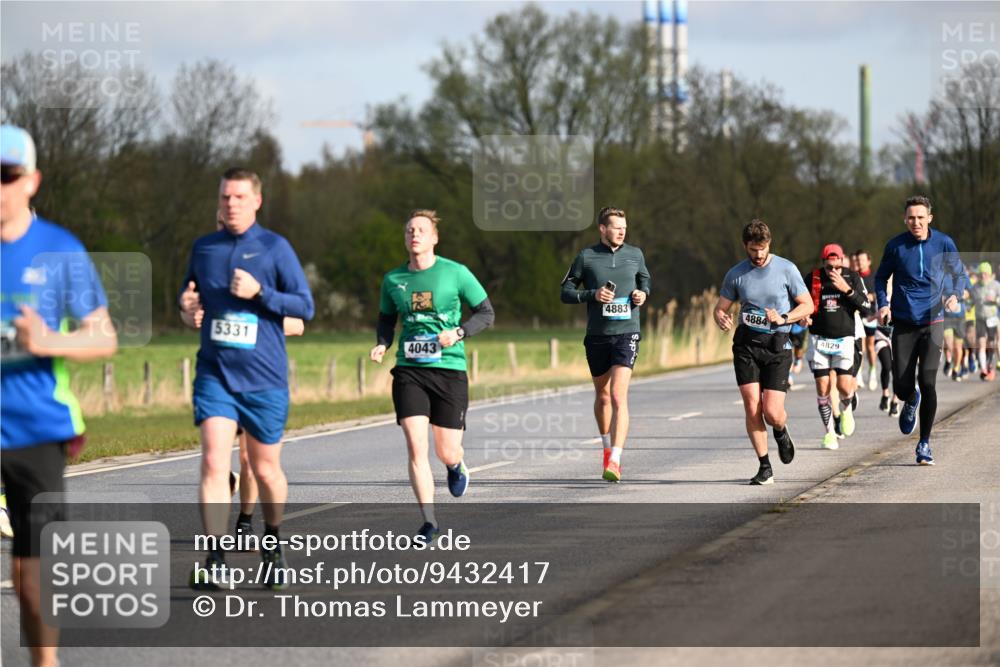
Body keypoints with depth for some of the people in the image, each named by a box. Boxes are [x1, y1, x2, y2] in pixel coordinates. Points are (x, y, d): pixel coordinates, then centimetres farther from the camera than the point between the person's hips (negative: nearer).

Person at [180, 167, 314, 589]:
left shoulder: (275, 248, -2)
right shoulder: (203, 248, 9)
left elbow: (304, 306, -5)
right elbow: (188, 296, 23)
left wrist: (259, 292, -18)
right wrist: (186, 305, -1)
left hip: (265, 379, -2)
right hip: (214, 375, 2)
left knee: (266, 470, 9)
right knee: (214, 462, -14)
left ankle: (272, 544, 34)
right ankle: (214, 561, -17)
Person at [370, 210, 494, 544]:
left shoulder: (455, 273, -3)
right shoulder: (393, 280, 6)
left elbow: (486, 313, 2)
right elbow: (386, 319, 21)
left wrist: (458, 333, -14)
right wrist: (382, 344, 1)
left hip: (449, 368, -2)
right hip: (409, 370, 2)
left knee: (446, 451, 2)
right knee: (416, 447, -11)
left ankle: (457, 466, 41)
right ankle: (428, 520, -4)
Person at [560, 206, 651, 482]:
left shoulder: (635, 255, 6)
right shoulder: (586, 257, 0)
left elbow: (644, 280, 24)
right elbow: (566, 292, 3)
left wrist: (643, 294, 1)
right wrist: (592, 295, -14)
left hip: (626, 333, -1)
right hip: (597, 335, 1)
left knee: (618, 396, -16)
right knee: (602, 396, 16)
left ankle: (614, 462, -22)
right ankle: (608, 448, 40)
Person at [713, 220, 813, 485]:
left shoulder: (786, 269, -1)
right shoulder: (736, 274, 6)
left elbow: (807, 305, 3)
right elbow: (720, 307, 13)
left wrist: (783, 319, -15)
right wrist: (722, 319, -12)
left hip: (777, 346, -2)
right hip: (746, 344, 2)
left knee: (772, 413, -9)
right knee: (752, 408, -9)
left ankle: (781, 431, 30)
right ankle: (765, 468, 1)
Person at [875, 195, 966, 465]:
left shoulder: (944, 243, -2)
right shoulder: (895, 246, -2)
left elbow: (959, 273, 11)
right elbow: (881, 277, 10)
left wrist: (955, 295, -9)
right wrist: (883, 304, -6)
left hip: (932, 322, -1)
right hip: (903, 324, 1)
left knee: (927, 382, -11)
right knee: (902, 385, -2)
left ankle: (924, 444, 2)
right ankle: (911, 402, 39)